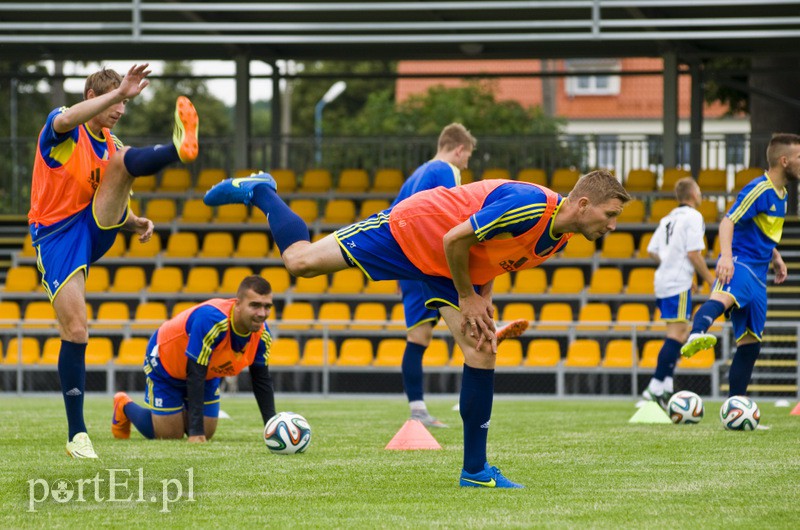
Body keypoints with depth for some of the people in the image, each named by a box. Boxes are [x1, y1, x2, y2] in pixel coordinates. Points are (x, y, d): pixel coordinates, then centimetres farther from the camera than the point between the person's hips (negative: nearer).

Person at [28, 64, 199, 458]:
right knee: (76, 332, -14)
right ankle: (77, 435, -5)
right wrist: (119, 91, -41)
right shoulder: (63, 131, -5)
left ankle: (179, 148, -52)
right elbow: (65, 120, -33)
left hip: (97, 230, 5)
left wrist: (135, 222, 1)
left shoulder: (112, 145, 15)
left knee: (123, 159, -17)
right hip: (57, 236, -5)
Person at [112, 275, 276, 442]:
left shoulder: (261, 333, -22)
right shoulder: (212, 320, -43)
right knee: (169, 434, -2)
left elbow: (262, 380, -10)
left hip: (207, 374, 6)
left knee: (206, 433, 6)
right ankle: (124, 406, 26)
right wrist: (196, 432, -43)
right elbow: (195, 375, -41)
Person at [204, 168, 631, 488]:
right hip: (409, 232, -8)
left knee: (482, 354, -4)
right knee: (299, 261, -4)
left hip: (457, 266, 8)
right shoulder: (528, 206, -35)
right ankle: (259, 191, 23)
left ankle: (475, 470, 3)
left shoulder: (559, 238, -6)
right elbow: (454, 240, -29)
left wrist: (483, 297, -2)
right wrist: (467, 297, -16)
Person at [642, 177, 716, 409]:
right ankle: (657, 387, -15)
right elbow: (693, 253, -14)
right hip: (678, 284, -9)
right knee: (677, 333, -10)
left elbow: (652, 251, 17)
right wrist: (710, 279, -5)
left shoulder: (668, 218, 17)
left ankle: (666, 386, 7)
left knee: (681, 333, 14)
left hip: (663, 281, 9)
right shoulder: (693, 217, -7)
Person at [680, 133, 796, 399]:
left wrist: (775, 258, 27)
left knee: (751, 342, 9)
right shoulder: (759, 190, -9)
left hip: (758, 274, 10)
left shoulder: (780, 194, 20)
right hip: (739, 264, -10)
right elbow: (728, 222, -19)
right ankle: (696, 336, -73)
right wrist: (726, 256, -34)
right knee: (725, 296, -42)